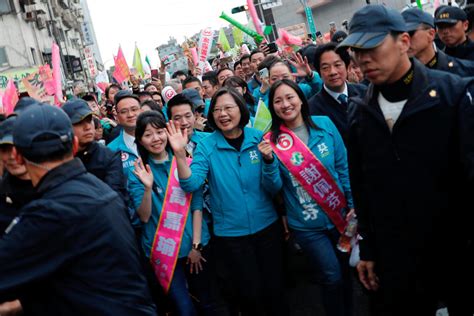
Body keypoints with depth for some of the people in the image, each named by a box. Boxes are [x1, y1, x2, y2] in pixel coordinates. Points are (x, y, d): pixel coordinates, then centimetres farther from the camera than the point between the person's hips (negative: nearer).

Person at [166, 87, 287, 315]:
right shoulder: (207, 146, -8)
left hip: (267, 227, 2)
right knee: (250, 294, 11)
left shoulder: (258, 139, -5)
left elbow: (273, 189, -5)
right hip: (230, 234, -1)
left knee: (274, 288, 15)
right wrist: (180, 153, -33)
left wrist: (269, 161, -23)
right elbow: (191, 184, -20)